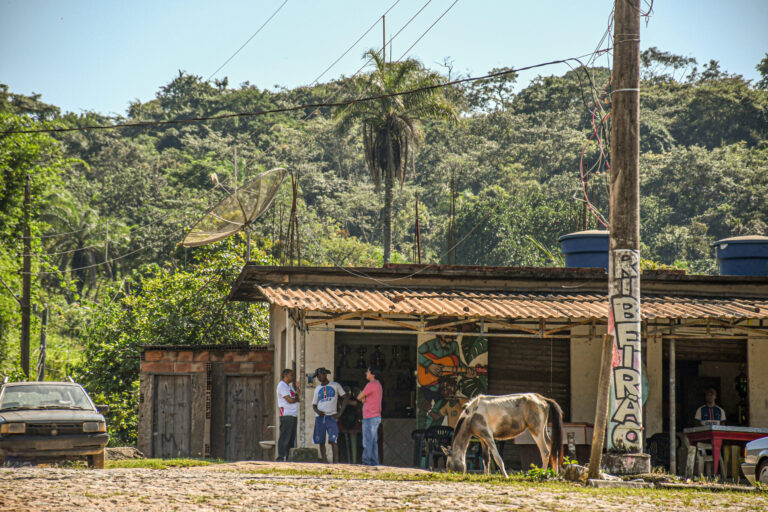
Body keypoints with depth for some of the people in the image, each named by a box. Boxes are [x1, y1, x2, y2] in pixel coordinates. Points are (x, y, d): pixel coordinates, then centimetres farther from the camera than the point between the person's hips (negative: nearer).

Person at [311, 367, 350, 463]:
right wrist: (317, 411, -6)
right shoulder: (318, 389, 18)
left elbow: (345, 397, 5)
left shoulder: (335, 386, 8)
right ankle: (324, 461, 6)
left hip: (331, 417, -4)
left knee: (333, 440, -15)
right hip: (320, 417, 4)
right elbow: (314, 404, 19)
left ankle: (336, 461, -18)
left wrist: (340, 413, -4)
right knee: (321, 441, 2)